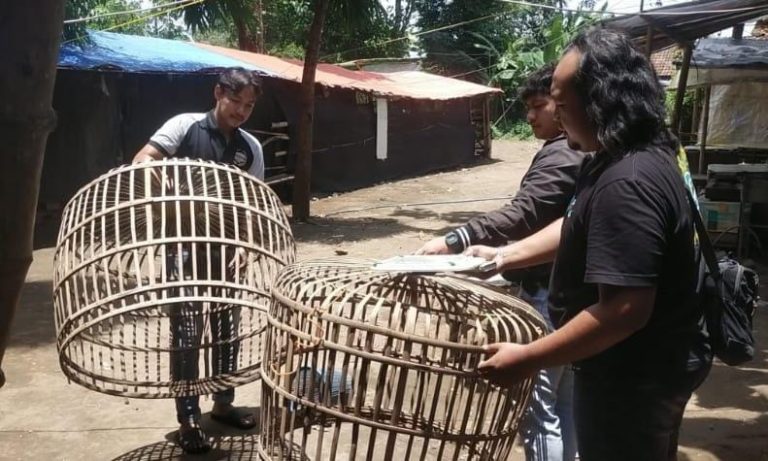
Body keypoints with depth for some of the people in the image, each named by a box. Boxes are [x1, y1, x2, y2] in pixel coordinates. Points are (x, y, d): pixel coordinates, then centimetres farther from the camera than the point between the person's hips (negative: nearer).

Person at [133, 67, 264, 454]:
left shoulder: (250, 148, 6)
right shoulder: (184, 126, -6)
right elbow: (142, 160, -11)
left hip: (225, 248, 5)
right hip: (184, 246, -5)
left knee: (227, 326, 12)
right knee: (187, 333, -2)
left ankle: (223, 403, 30)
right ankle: (187, 420, 8)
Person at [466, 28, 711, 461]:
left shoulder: (626, 183, -31)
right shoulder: (637, 158, 4)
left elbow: (625, 309, -34)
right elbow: (578, 227, 16)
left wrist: (528, 358, -28)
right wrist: (506, 254, 13)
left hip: (634, 380, -10)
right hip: (643, 368, 10)